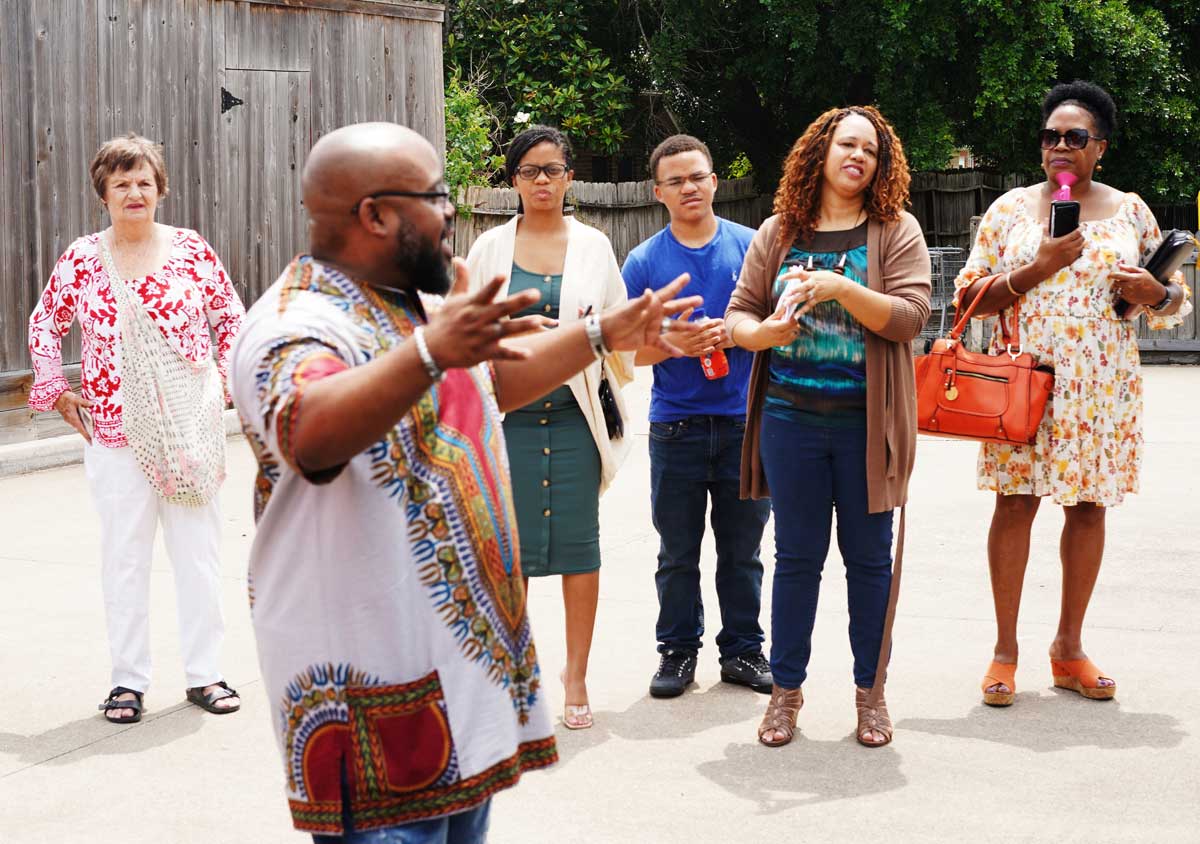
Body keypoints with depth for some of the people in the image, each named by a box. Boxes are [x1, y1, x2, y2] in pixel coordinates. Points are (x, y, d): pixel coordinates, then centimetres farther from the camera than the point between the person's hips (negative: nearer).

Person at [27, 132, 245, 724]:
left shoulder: (191, 250, 2)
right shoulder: (81, 259, 3)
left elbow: (232, 316, 12)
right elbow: (45, 325, 14)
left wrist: (226, 378, 3)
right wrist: (57, 392, 7)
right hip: (113, 431, 0)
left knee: (198, 547, 5)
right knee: (123, 554, 5)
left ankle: (204, 672, 16)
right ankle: (127, 680, 15)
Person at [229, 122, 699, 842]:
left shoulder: (419, 308, 14)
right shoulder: (300, 323, -18)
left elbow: (496, 377, 32)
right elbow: (308, 430, -40)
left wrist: (602, 335, 31)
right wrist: (430, 352, -53)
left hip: (468, 653, 9)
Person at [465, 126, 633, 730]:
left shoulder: (593, 246, 7)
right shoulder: (490, 248, 7)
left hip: (574, 414, 0)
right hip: (509, 414, 0)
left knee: (579, 542, 1)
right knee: (509, 542, 2)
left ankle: (576, 676, 13)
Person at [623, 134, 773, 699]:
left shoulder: (751, 247, 4)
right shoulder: (645, 261, 3)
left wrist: (735, 334, -12)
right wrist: (674, 344, -16)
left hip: (745, 421, 0)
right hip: (676, 425, 0)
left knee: (742, 550, 9)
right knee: (677, 554, 7)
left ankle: (743, 650, 21)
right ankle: (678, 651, 19)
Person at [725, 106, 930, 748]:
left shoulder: (896, 232, 1)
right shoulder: (778, 233, 7)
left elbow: (910, 316, -10)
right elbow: (737, 313, 7)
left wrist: (840, 288, -21)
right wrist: (763, 332, -15)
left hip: (867, 421, -1)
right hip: (790, 418, 2)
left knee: (869, 557, 7)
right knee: (796, 556, 9)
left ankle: (870, 691, 21)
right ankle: (785, 689, 20)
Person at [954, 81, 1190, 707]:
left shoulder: (1129, 211, 8)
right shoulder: (1010, 209, 5)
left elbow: (1176, 304, 14)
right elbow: (968, 296, 1)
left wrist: (1155, 293, -10)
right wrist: (1038, 268, -12)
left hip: (1103, 388, 2)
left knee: (1089, 508, 6)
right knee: (1015, 504, -3)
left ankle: (1069, 647, 19)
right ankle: (1005, 649, 8)